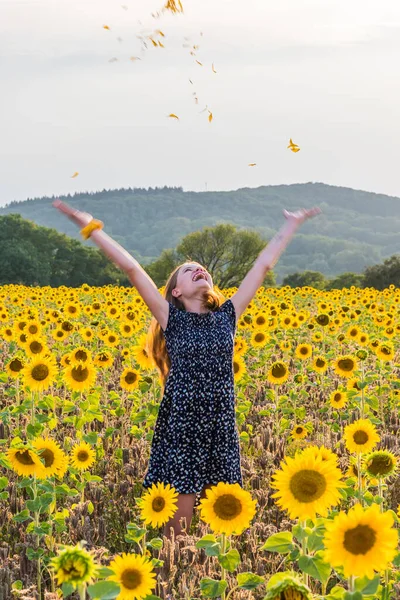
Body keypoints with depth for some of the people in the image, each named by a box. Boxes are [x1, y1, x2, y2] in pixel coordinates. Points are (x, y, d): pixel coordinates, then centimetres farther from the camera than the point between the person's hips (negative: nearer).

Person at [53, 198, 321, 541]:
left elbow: (263, 266, 14)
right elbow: (132, 268, -3)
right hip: (179, 428, -3)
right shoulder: (172, 318, 1)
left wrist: (291, 226, 19)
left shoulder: (227, 315, 9)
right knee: (178, 521, -1)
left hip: (221, 430, 3)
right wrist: (91, 228, -7)